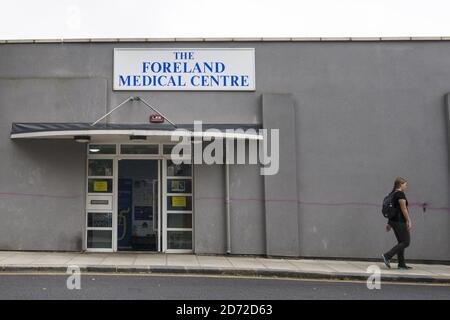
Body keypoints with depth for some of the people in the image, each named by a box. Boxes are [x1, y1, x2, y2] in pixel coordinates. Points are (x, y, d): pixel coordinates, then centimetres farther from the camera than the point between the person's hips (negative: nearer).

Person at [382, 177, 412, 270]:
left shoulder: (393, 194, 15)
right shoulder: (401, 194, -11)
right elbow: (403, 209, -18)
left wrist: (389, 223, 19)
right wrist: (409, 221, -17)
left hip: (393, 221, 9)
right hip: (400, 221, -9)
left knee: (401, 242, 13)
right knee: (406, 242, -5)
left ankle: (401, 264, 13)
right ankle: (387, 256, -12)